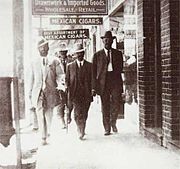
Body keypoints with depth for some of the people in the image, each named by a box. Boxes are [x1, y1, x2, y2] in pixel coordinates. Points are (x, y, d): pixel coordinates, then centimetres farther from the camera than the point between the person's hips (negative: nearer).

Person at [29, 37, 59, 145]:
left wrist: (57, 93, 3)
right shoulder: (34, 62, 8)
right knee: (40, 115, -6)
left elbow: (57, 78, 5)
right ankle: (44, 138, 0)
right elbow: (32, 79, 13)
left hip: (50, 92, 0)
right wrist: (30, 93, 12)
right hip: (38, 93, 0)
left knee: (49, 115, 7)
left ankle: (48, 132, 29)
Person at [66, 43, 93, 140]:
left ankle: (81, 130, 24)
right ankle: (81, 132, -5)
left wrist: (91, 91, 2)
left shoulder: (90, 65, 8)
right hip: (75, 94, -1)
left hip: (87, 94, 1)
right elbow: (67, 80, 9)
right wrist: (70, 91, 0)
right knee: (78, 113, -9)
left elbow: (93, 80, 10)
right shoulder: (70, 66, 7)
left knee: (84, 114, 7)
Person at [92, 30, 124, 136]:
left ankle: (113, 122, 19)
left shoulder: (118, 53, 13)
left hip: (116, 82, 1)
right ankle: (107, 129, 13)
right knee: (105, 107, 2)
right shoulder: (97, 55, 9)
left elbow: (121, 69, 17)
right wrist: (94, 87, -1)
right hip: (103, 83, -1)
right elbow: (94, 72, 5)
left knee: (116, 105, -7)